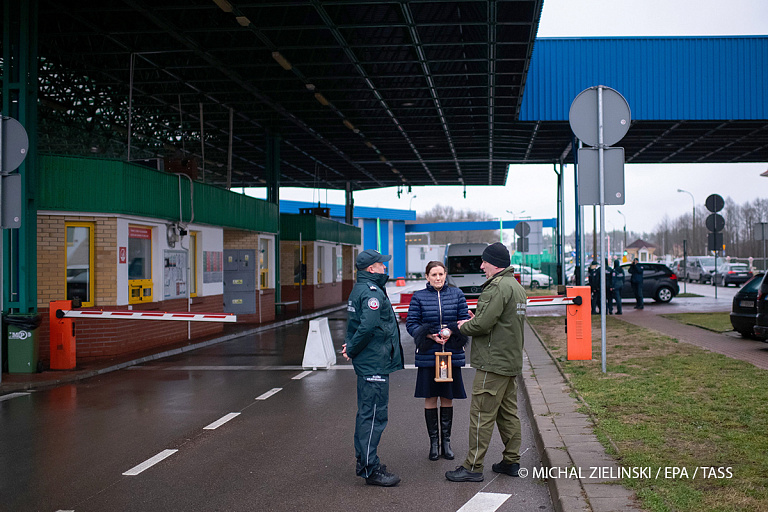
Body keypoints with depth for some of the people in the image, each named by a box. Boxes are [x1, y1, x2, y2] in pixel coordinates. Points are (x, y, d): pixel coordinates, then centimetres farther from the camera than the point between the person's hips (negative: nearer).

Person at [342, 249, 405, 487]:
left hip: (367, 363, 11)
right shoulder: (372, 292, -18)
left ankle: (364, 460, 29)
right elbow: (368, 326, -28)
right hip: (375, 364, -11)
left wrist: (351, 346, 8)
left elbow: (356, 324, 20)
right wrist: (352, 349, -15)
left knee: (366, 412, 18)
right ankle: (370, 468, -2)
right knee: (374, 415, -6)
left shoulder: (359, 290, 16)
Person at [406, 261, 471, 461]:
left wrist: (451, 332, -14)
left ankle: (446, 441, 22)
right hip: (428, 355, -1)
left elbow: (465, 320, 4)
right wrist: (430, 336, -16)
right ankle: (434, 442, 17)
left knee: (447, 398, 9)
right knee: (430, 398, 4)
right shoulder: (418, 297, 1)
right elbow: (411, 324, -2)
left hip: (452, 353, 1)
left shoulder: (456, 294, 5)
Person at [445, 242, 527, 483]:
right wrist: (473, 321, 11)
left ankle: (473, 467, 0)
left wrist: (464, 327, -3)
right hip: (512, 361, 10)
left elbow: (483, 323, -23)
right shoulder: (517, 286, 17)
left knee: (482, 414, -5)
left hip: (493, 362, -10)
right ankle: (512, 461, 23)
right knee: (508, 412, 16)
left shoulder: (498, 287, -17)